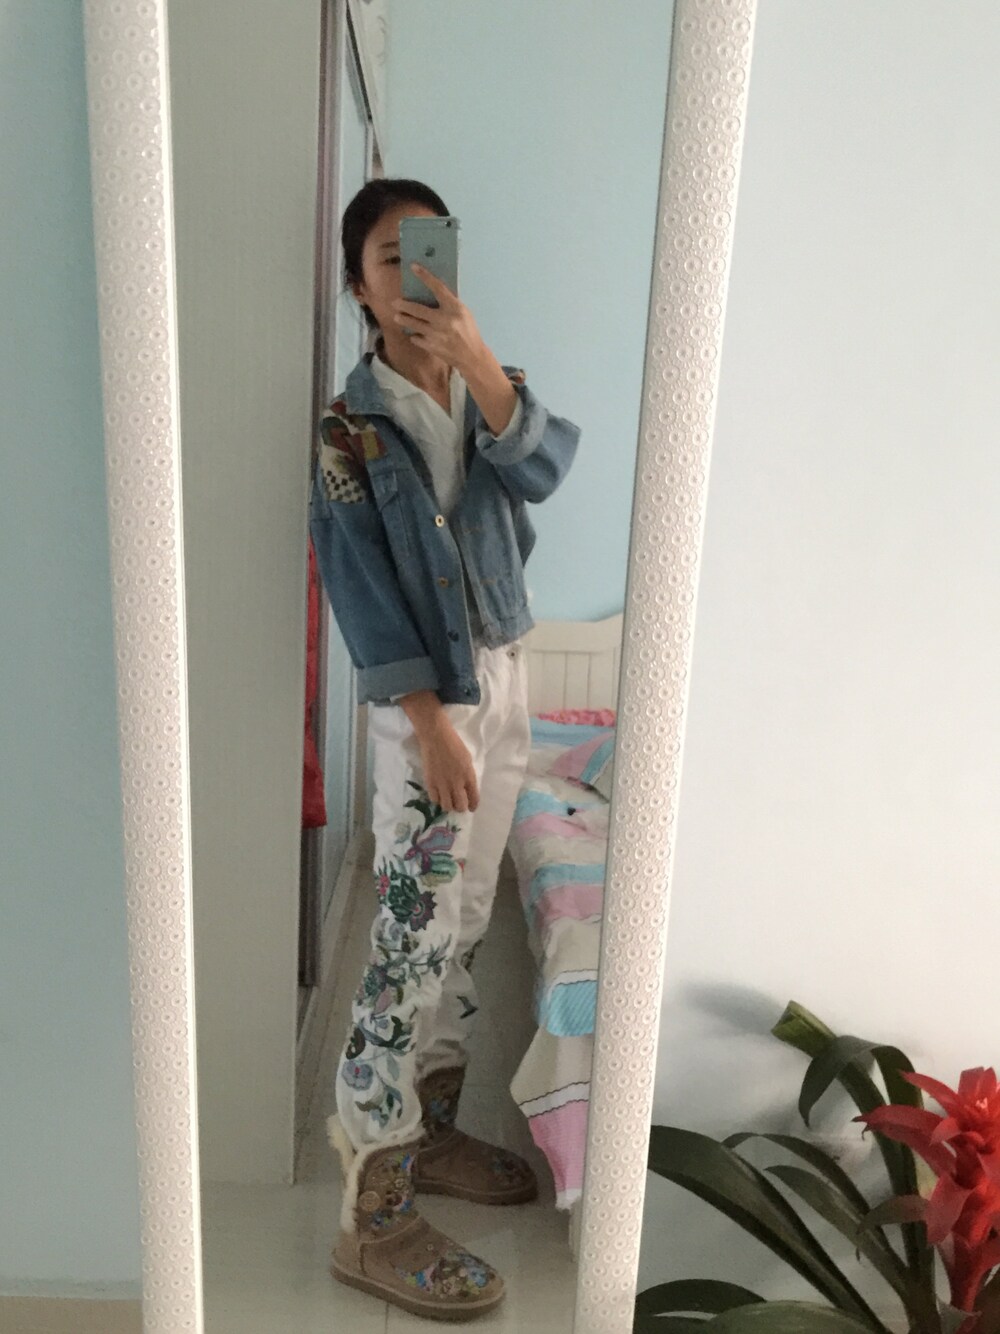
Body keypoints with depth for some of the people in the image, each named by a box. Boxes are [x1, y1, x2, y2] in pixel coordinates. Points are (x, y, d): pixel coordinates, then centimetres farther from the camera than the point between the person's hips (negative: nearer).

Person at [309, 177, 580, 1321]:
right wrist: (433, 722, -19)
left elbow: (543, 469, -9)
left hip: (506, 675, 7)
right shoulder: (350, 425, -6)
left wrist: (476, 357, -21)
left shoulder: (480, 388, 10)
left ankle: (430, 1131, 32)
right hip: (426, 695, -6)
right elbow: (362, 586, -13)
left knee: (465, 925, 14)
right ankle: (374, 1217, 8)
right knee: (412, 940, -6)